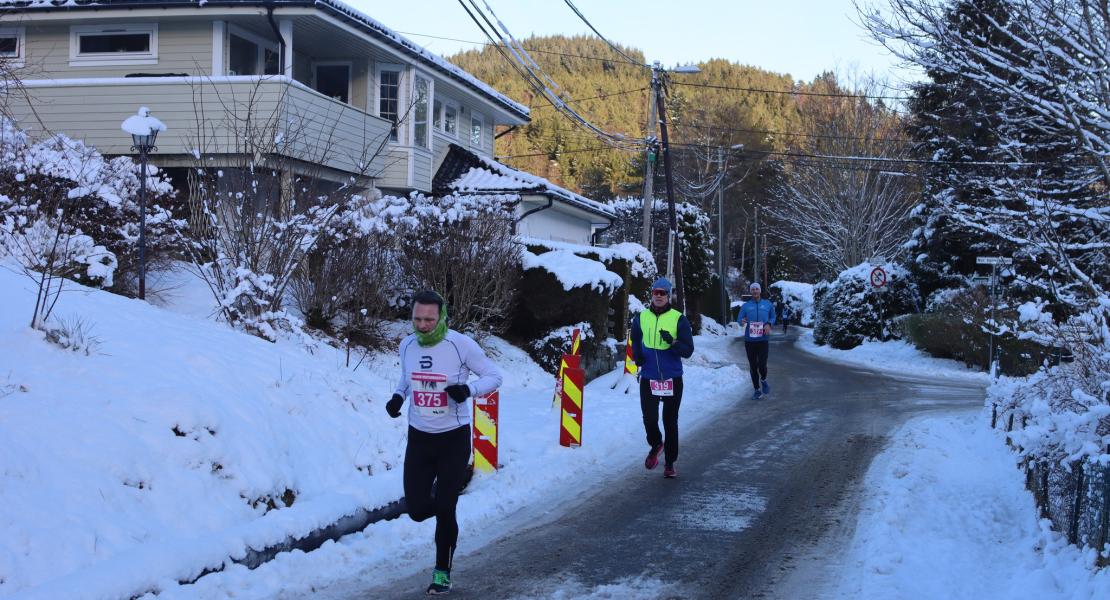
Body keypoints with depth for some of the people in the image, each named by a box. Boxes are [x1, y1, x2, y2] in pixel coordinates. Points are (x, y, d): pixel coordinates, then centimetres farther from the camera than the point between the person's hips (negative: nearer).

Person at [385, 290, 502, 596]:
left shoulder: (461, 344, -16)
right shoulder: (407, 345, -2)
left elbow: (494, 376, -8)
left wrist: (468, 390, -27)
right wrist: (398, 396, -3)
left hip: (454, 437, -4)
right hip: (419, 436, 4)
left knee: (444, 510, -4)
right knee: (417, 509, 1)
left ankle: (443, 572, 18)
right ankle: (441, 495, 38)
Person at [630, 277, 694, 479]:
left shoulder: (679, 319, -4)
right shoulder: (641, 318, 4)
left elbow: (688, 350, -5)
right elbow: (635, 342, 20)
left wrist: (672, 342, -24)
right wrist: (637, 355, -1)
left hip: (672, 379, -1)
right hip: (648, 378, 1)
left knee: (670, 422, 7)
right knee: (649, 419, -7)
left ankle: (670, 463, 21)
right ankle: (655, 445, 26)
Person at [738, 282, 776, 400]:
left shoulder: (768, 304, 7)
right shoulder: (745, 306, 5)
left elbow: (773, 317, 14)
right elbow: (739, 319, 4)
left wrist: (769, 324, -7)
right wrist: (742, 322, -20)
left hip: (763, 340, -1)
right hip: (750, 340, 1)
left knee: (762, 365, -12)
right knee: (753, 366, 5)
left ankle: (763, 380, 21)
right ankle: (757, 390, 17)